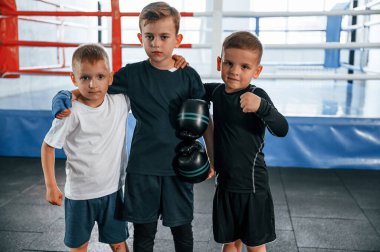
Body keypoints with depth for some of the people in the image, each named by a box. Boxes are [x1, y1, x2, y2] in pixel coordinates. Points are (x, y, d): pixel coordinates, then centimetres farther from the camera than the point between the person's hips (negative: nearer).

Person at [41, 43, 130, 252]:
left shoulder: (121, 101, -10)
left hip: (112, 190, 2)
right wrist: (51, 186, -8)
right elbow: (48, 146, -7)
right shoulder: (71, 113, -18)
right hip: (79, 193, -2)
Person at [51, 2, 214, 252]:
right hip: (142, 167, 0)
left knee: (182, 229, 15)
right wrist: (65, 96, -17)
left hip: (179, 166, 0)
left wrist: (213, 158, 4)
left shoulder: (189, 76, -3)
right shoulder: (131, 74, -4)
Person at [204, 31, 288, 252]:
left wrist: (261, 106, -45)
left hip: (252, 186, -5)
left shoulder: (256, 96, -16)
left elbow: (281, 130, -28)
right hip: (225, 184, 5)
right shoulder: (217, 91, 1)